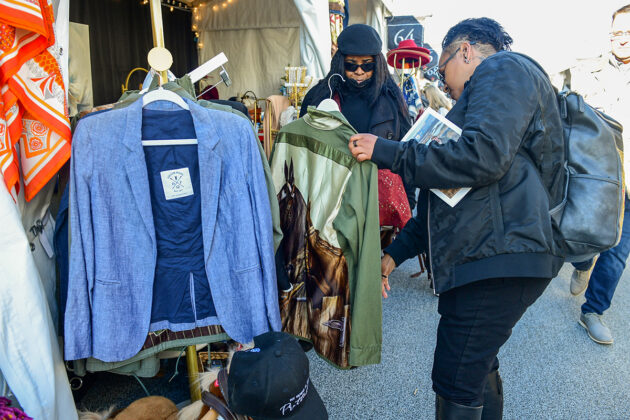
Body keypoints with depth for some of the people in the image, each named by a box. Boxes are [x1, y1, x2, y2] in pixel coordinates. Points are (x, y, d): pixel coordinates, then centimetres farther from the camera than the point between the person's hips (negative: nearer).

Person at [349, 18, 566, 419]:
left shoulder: (504, 68, -1)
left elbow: (483, 156, -21)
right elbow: (449, 196, 26)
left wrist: (387, 152, -12)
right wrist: (395, 253, 22)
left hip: (500, 254, -10)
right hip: (497, 255, 10)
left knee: (456, 385, -3)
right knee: (478, 364, 21)